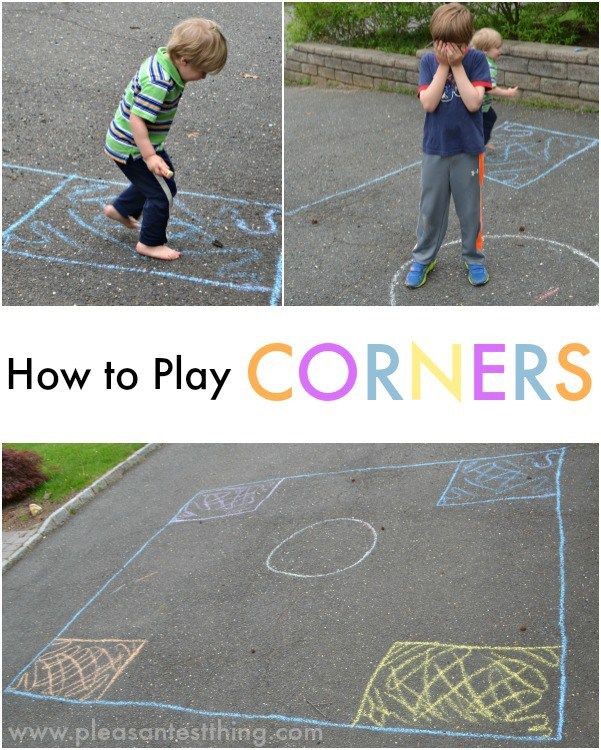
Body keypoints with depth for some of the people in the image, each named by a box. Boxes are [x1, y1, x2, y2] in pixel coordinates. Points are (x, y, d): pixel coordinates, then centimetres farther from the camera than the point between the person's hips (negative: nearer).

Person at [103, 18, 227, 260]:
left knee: (157, 179, 28)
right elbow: (137, 119, -33)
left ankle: (120, 209, 43)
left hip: (124, 141, 9)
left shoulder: (162, 57, -2)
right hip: (132, 148, -9)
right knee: (164, 192, 1)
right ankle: (150, 243, 16)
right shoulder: (159, 84, -32)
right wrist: (150, 156, -33)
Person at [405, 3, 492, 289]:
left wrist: (457, 65, -19)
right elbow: (428, 103, -15)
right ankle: (423, 258, 26)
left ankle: (473, 258, 26)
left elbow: (473, 103, -19)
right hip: (435, 148, 1)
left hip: (468, 148, -1)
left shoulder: (477, 60, -8)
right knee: (430, 207, 11)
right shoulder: (428, 61, -5)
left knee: (469, 207, 10)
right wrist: (444, 66, -19)